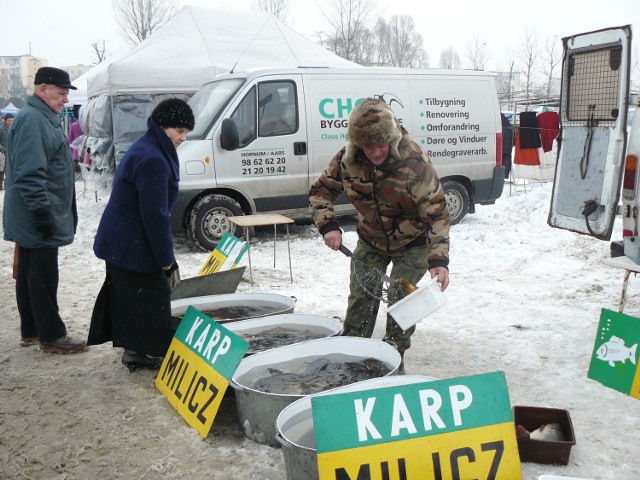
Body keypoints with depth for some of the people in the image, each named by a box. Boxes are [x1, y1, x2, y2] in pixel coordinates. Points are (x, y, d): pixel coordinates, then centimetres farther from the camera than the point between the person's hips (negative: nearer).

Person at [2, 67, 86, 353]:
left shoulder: (44, 118, 17)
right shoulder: (32, 120, -17)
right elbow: (29, 174, -25)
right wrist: (42, 212, -24)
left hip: (33, 221, 11)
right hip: (38, 221, -11)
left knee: (30, 275, 15)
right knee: (44, 278, -3)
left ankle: (31, 331, 25)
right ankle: (51, 336, 6)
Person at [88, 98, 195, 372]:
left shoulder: (146, 149, 11)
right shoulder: (153, 159, -22)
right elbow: (155, 214, -24)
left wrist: (163, 254, 19)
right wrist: (165, 257, -16)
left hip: (120, 243, 10)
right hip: (133, 245, -10)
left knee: (128, 297, 16)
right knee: (153, 298, -1)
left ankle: (134, 350, 26)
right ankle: (157, 353, 8)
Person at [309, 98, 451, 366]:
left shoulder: (414, 163, -33)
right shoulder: (347, 159, -20)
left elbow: (437, 213, -32)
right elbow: (320, 191, -4)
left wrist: (439, 259, -42)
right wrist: (327, 225, -21)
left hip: (412, 244, -3)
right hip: (370, 241, 4)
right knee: (361, 296, 2)